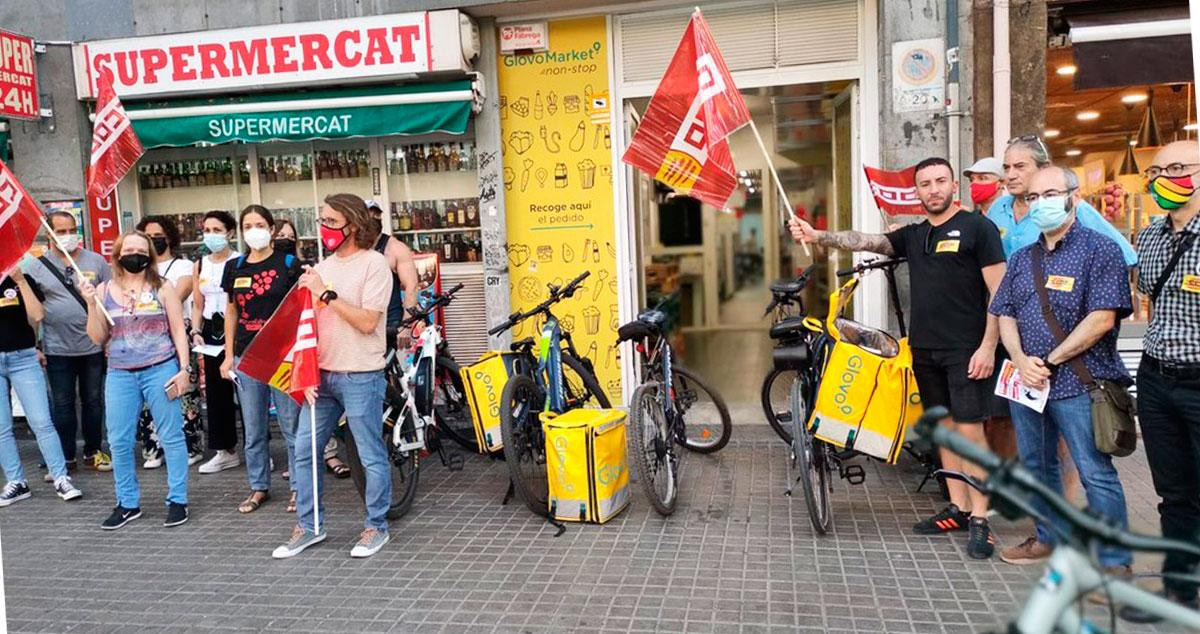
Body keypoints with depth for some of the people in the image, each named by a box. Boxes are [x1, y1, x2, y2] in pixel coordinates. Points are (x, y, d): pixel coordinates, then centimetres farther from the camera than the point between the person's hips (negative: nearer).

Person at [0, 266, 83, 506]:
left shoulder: (22, 281, 4)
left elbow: (37, 315, -9)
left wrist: (21, 281, -13)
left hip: (23, 358, -2)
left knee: (41, 422, -4)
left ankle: (61, 478, 0)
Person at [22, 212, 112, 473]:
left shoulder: (96, 261, 3)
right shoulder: (36, 267, 1)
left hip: (93, 346, 1)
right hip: (57, 350, 0)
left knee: (93, 401, 10)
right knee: (62, 405, 7)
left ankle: (93, 453, 23)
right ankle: (65, 458, 17)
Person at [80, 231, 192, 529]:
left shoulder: (162, 289, 1)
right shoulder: (104, 291, 8)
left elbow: (178, 331, 2)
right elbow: (98, 338, 6)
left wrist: (183, 369, -6)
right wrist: (91, 304, -6)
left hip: (160, 370, -3)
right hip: (120, 374, 3)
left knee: (171, 437, 1)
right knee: (119, 442, 6)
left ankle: (177, 501, 11)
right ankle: (127, 503, 20)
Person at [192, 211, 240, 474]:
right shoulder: (200, 265, 12)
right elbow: (198, 305, 16)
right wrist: (196, 331, 3)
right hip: (211, 330, 6)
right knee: (216, 390, 9)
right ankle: (225, 451, 20)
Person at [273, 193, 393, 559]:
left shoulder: (373, 264, -9)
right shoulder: (324, 267, 12)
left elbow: (367, 322, -18)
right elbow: (311, 323, 13)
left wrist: (326, 293, -16)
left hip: (360, 377, -7)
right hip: (322, 375, 7)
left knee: (372, 457, 3)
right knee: (303, 451, 11)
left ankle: (376, 526, 19)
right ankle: (308, 526, 25)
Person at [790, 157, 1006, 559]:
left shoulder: (977, 227, -3)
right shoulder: (913, 235, 13)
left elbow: (999, 292, -7)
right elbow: (864, 241, 1)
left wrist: (988, 346, -14)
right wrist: (818, 236, -15)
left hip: (966, 350, -6)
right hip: (925, 348, 6)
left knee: (970, 431, -5)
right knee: (945, 428, 12)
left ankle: (979, 520, 2)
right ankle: (958, 509, 21)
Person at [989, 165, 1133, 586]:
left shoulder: (1100, 249, -5)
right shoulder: (1022, 258, 14)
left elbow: (1102, 319, -14)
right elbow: (1005, 315, 10)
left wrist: (1050, 362, -13)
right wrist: (1022, 361, -8)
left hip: (1077, 381, -6)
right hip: (1026, 379, 7)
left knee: (1095, 473, -3)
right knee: (1036, 466, 17)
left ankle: (1115, 562, 8)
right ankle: (1050, 537, 33)